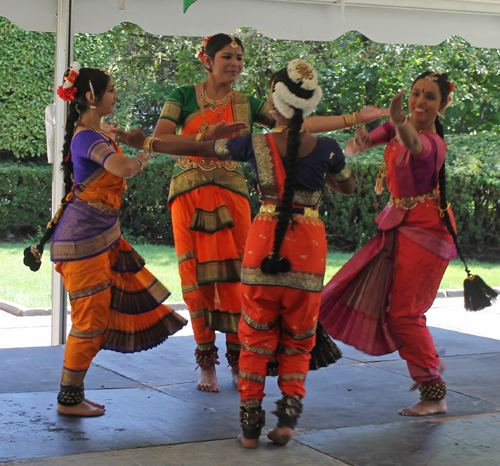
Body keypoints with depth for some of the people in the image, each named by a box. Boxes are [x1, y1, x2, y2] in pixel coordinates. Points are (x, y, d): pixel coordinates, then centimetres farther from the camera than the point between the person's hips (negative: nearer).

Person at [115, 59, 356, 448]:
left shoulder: (256, 145, -5)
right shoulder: (326, 149, -5)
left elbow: (196, 150, 4)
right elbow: (349, 187, 15)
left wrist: (146, 143, 15)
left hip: (265, 240, 0)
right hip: (308, 247, 0)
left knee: (256, 335, 12)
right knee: (297, 338, 15)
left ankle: (251, 423, 11)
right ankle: (288, 413, 5)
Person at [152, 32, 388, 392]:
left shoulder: (247, 105, 10)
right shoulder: (184, 97, 4)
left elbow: (301, 124, 3)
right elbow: (159, 141, -7)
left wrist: (355, 118, -1)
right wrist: (206, 137, -19)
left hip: (231, 197, 2)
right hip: (190, 196, -2)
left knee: (234, 278, -3)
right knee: (198, 278, -1)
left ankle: (238, 363, 10)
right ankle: (207, 365, 10)